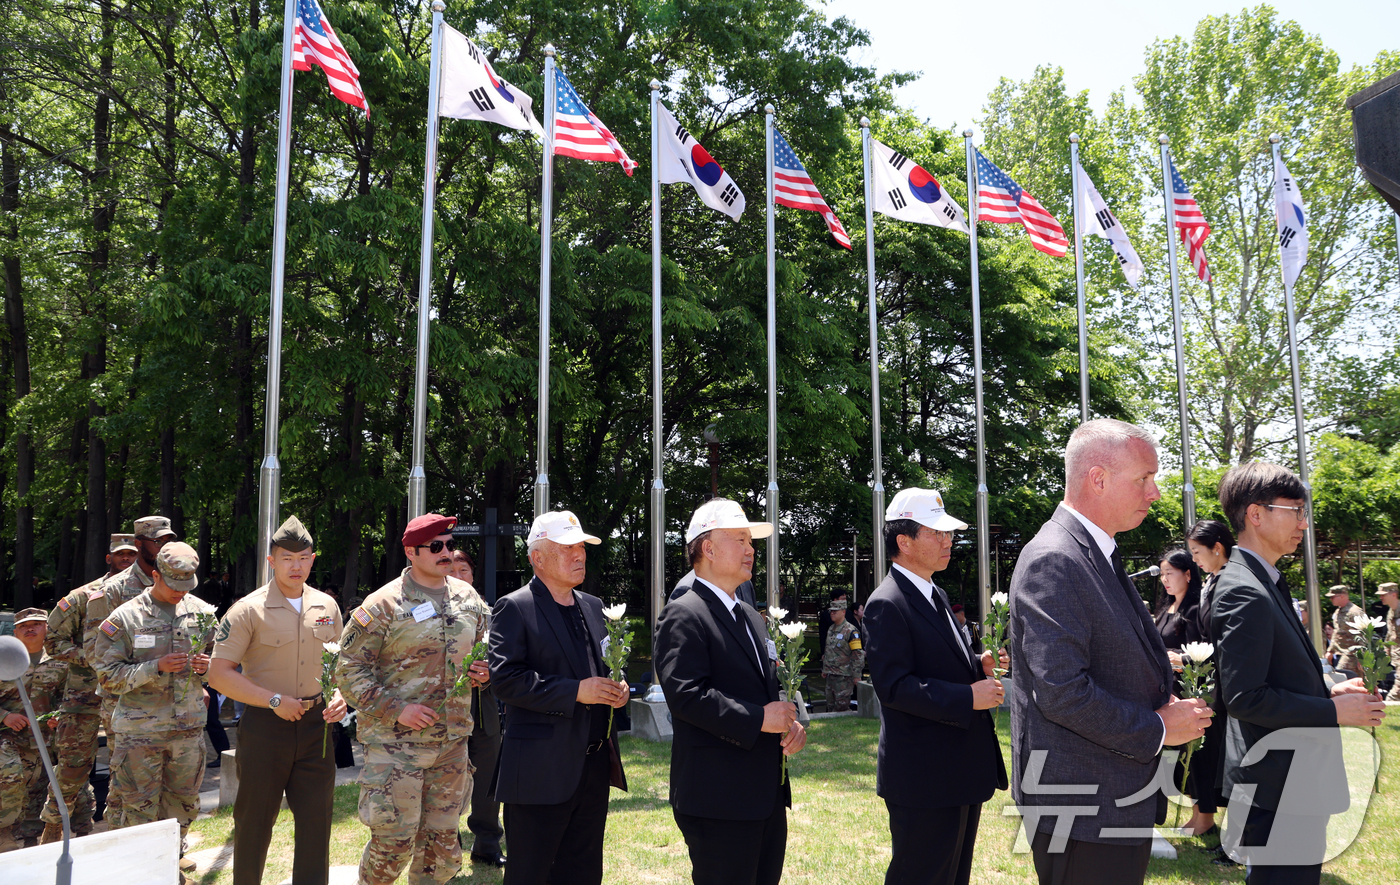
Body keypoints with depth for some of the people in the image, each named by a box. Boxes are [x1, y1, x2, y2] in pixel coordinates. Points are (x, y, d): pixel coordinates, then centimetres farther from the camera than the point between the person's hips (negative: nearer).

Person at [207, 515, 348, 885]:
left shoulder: (326, 607, 7)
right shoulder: (248, 610, -8)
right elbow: (219, 674, -11)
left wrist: (340, 696, -2)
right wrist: (275, 701, -16)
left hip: (315, 724, 4)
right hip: (265, 725, -3)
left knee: (316, 820, 6)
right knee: (255, 820, 10)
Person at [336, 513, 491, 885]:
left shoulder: (469, 599, 7)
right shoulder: (383, 604, -10)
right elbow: (349, 670, -10)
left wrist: (482, 673, -2)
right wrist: (396, 710, -17)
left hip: (453, 742, 5)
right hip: (395, 743, -5)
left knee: (442, 841, 12)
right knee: (393, 842, -1)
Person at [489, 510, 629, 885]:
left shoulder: (593, 606, 14)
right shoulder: (514, 608, -9)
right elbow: (505, 679, -18)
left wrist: (617, 687, 0)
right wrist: (575, 691, -22)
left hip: (594, 766, 7)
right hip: (542, 769, -7)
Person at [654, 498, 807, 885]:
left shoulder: (750, 615, 18)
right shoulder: (683, 616, -12)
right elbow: (685, 694, -23)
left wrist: (790, 722, 2)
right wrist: (757, 719, -22)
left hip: (768, 794, 9)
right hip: (719, 799, -9)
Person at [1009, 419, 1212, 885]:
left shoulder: (1101, 555, 13)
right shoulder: (1052, 562, -20)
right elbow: (1062, 692, -26)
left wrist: (1164, 701, 4)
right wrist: (1158, 728, -14)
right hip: (1083, 808, -10)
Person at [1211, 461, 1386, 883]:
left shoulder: (1263, 583, 12)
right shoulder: (1243, 592, -20)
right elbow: (1244, 698, -24)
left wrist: (1328, 691, 6)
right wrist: (1334, 711, -16)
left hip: (1295, 782, 10)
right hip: (1276, 789, -10)